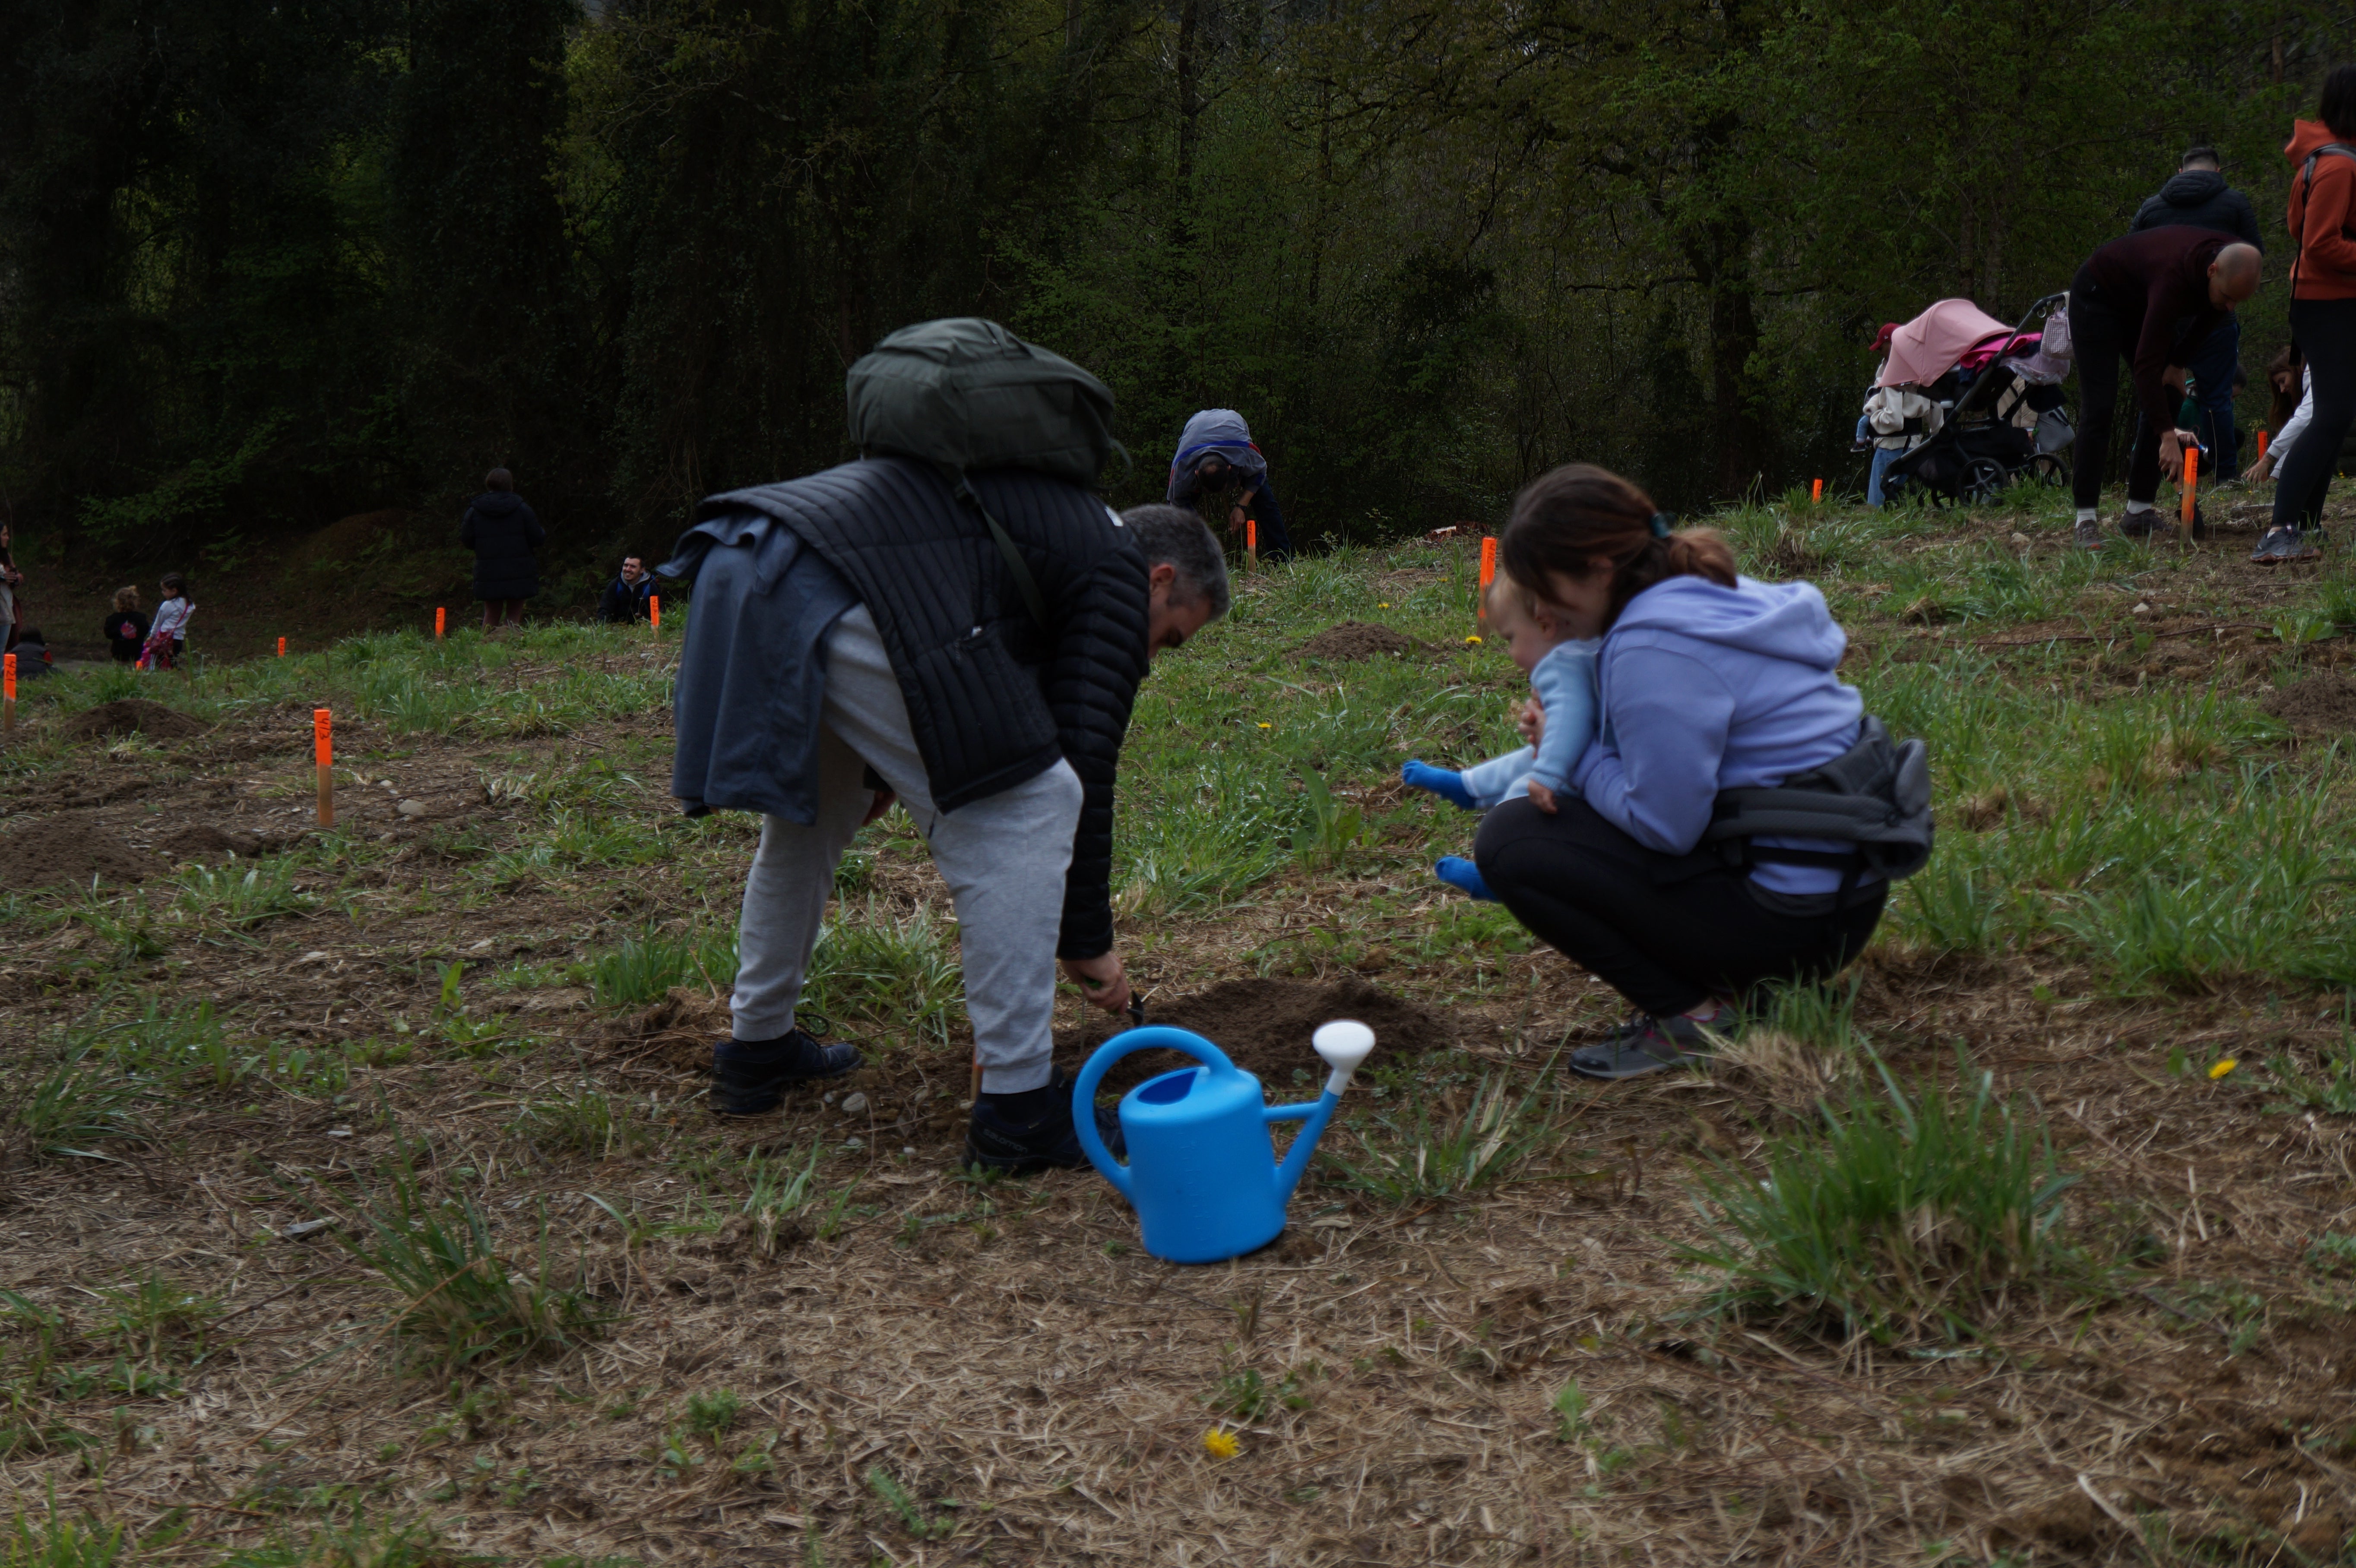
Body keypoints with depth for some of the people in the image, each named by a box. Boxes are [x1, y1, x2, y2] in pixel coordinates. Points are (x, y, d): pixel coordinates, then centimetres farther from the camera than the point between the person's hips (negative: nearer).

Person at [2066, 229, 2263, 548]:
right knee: (2099, 407, -18)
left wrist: (2178, 363, -4)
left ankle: (2138, 513, 3)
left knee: (2166, 399, -1)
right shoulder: (2174, 276, -42)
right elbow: (2148, 361, -43)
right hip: (2097, 296, -8)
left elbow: (2210, 316, 4)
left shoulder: (2233, 270, -20)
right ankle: (2085, 522, -17)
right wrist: (2169, 434, -46)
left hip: (2140, 305, 8)